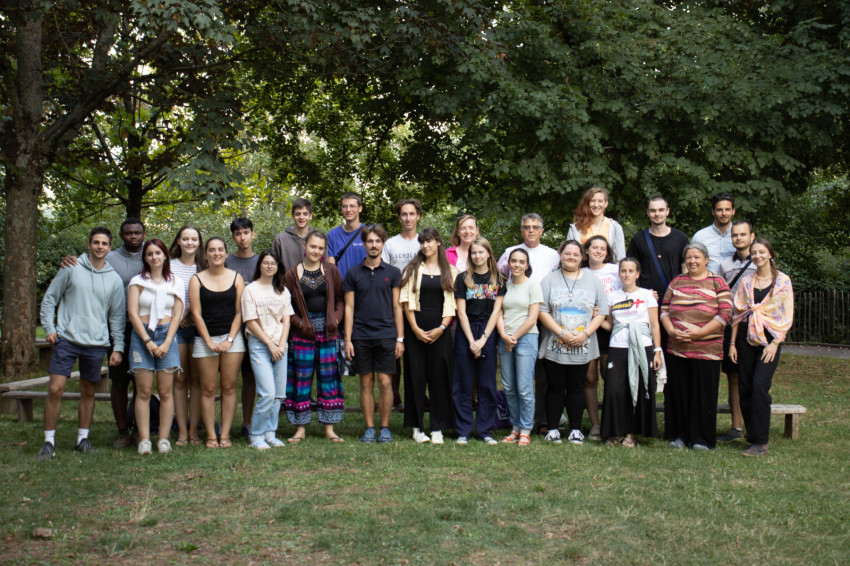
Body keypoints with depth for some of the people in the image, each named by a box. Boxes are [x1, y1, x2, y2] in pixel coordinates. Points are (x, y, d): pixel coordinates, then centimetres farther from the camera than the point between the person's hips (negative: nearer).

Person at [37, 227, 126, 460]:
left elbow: (117, 316, 9)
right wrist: (49, 328, -3)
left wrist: (118, 347, 4)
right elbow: (49, 298, 6)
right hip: (66, 339, -2)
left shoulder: (114, 279, 6)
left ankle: (83, 438, 22)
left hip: (96, 343, 2)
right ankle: (49, 441, 3)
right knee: (55, 389, -7)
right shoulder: (71, 268, 1)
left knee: (88, 392, 10)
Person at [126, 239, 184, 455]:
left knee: (165, 392, -3)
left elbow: (176, 316, 6)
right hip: (141, 336, -1)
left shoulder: (175, 283, 11)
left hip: (166, 336, 1)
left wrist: (166, 343, -6)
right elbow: (132, 313, 1)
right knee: (143, 391, -4)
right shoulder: (138, 281, 8)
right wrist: (147, 341, -9)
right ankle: (144, 440, -2)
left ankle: (164, 439, 1)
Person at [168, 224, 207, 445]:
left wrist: (189, 310, -9)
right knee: (179, 379, 1)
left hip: (198, 326, 0)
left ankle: (194, 430, 7)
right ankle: (182, 430, 6)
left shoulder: (204, 267, 7)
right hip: (175, 327, 0)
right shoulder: (170, 266, 6)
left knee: (196, 379, 1)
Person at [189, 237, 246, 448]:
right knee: (208, 389, -1)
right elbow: (196, 314, -1)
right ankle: (210, 436, 5)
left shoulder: (236, 278, 6)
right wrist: (209, 342, -8)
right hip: (205, 339, -1)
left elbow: (239, 312, 3)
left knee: (229, 387, 1)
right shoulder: (197, 280, 3)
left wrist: (229, 340, -7)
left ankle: (225, 435, 7)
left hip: (232, 339, 1)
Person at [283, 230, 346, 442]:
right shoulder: (293, 273, 1)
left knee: (328, 376, 4)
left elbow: (341, 298, 9)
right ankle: (300, 428, 11)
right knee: (302, 377, 2)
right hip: (303, 332, -1)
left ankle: (329, 428, 12)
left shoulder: (331, 270, 6)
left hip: (328, 331, 1)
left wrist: (336, 318, -7)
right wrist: (299, 322, -10)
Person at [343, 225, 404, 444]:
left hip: (386, 335, -1)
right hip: (361, 336, 1)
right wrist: (347, 339, 0)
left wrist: (400, 338, 0)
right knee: (366, 382, 5)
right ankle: (369, 428, 13)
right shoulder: (353, 273, 7)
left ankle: (385, 428, 9)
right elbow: (349, 307, 6)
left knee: (385, 382, -1)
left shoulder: (393, 273, 6)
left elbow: (397, 306, 6)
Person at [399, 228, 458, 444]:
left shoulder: (450, 271, 8)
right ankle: (417, 427, 8)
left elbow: (452, 304, 5)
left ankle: (438, 429, 6)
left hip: (440, 330, 0)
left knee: (439, 377, 0)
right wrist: (415, 329, -8)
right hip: (416, 327, 0)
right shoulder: (412, 269, 7)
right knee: (416, 376, 0)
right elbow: (406, 300, 1)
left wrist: (441, 328, -8)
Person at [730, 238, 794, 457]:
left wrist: (775, 343, -11)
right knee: (744, 388, 3)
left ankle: (760, 443, -11)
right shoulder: (746, 281, 10)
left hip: (770, 339, -4)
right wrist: (732, 343, 7)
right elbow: (737, 313, 12)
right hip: (746, 338, 4)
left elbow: (787, 316, -3)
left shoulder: (782, 281, 0)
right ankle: (753, 436, 14)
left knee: (759, 386, -15)